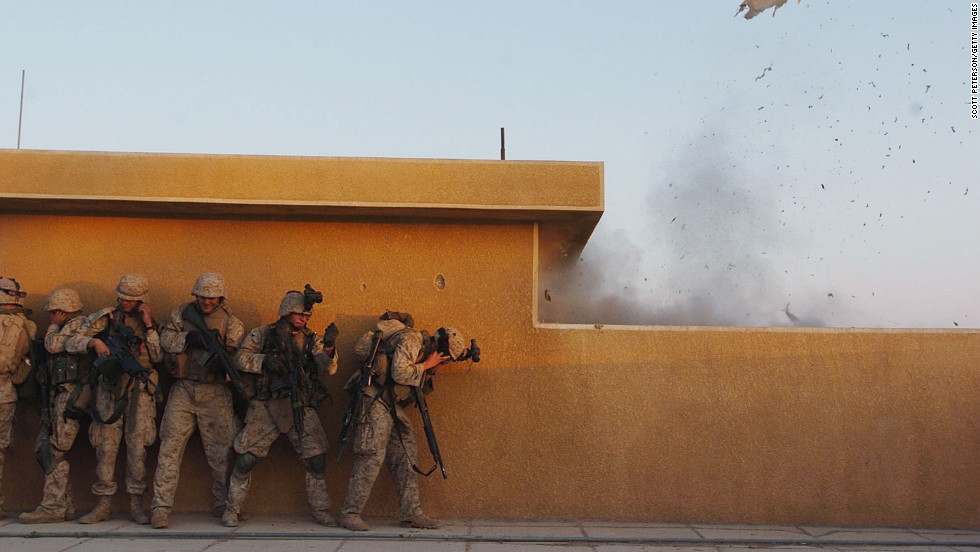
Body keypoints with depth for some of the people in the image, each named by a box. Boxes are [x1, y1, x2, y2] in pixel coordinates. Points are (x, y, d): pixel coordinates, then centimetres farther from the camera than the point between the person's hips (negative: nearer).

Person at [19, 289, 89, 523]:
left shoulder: (78, 323, -5)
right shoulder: (67, 328, 24)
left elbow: (54, 346, -14)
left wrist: (53, 327, 3)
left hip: (68, 395, -10)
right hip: (56, 395, 10)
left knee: (55, 452, -12)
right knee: (43, 450, 9)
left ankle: (53, 507, -10)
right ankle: (66, 506, 12)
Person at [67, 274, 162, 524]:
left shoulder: (149, 323, 12)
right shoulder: (104, 318, 10)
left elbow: (158, 356, 0)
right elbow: (71, 343, 7)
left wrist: (148, 326, -5)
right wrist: (94, 341, -11)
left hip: (139, 390, 0)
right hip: (109, 388, 1)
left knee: (137, 446, -3)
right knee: (105, 445, 0)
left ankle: (136, 504, 5)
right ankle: (103, 504, 8)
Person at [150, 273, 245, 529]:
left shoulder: (230, 321, 5)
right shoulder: (182, 313, 10)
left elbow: (239, 353, -3)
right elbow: (165, 338, 1)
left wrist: (222, 357, -23)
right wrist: (188, 338, -15)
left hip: (215, 392, -1)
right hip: (183, 389, 1)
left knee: (221, 450, 3)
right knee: (170, 446, -5)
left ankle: (223, 506, 17)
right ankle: (161, 507, 0)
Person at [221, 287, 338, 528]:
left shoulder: (311, 339, 10)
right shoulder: (264, 334, 5)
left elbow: (328, 369, -2)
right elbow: (241, 358, 1)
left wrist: (328, 348, -22)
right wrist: (266, 361, -15)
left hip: (301, 408, 2)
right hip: (266, 407, -2)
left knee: (317, 458, -1)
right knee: (246, 458, -2)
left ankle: (321, 510, 13)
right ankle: (232, 509, 15)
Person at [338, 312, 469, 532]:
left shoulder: (422, 351, 19)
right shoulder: (411, 339, -10)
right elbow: (399, 373, -22)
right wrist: (426, 366, -9)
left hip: (392, 405, 10)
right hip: (374, 399, -10)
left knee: (405, 456, 6)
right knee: (372, 456, -11)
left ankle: (411, 512, 9)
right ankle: (350, 513, -3)